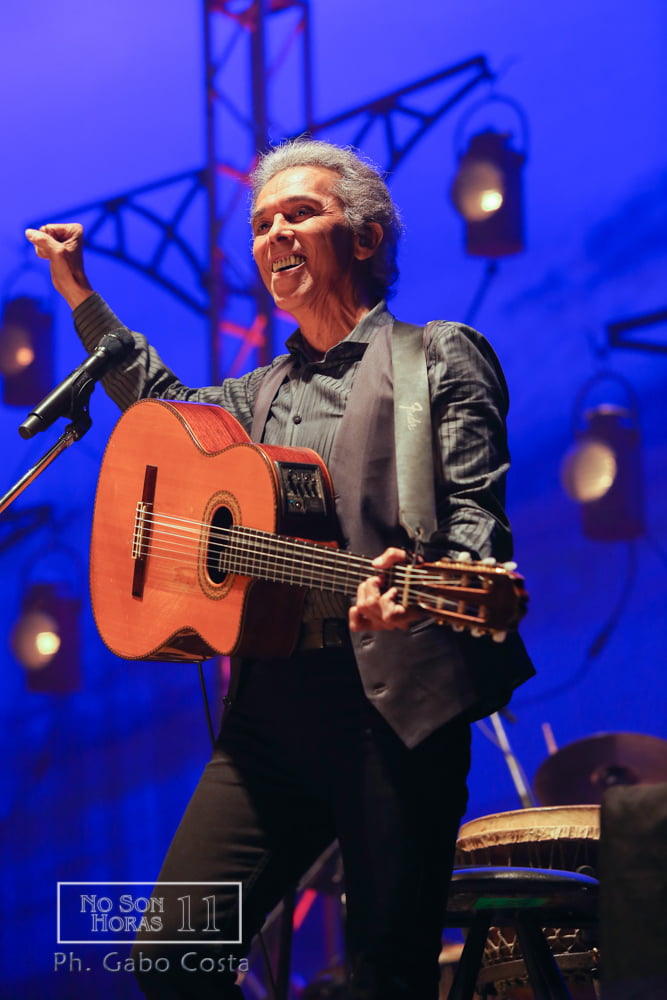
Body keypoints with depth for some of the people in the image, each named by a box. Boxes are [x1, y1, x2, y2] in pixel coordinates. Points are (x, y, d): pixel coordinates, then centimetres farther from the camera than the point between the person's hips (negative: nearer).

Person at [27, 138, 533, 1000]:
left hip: (391, 701, -6)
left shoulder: (440, 357, 5)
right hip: (273, 704, 6)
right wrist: (79, 292, 35)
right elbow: (161, 405, 43)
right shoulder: (264, 392, 24)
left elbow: (474, 515, -6)